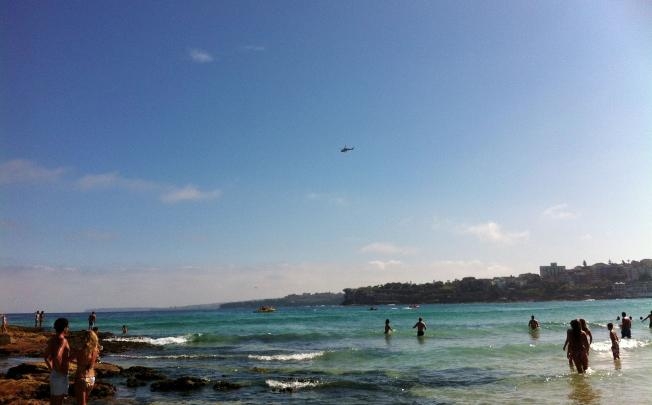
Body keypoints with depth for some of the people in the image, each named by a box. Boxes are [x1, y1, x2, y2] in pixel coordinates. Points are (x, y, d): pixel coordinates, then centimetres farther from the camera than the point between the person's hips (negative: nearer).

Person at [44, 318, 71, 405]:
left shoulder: (52, 340, 6)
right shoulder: (63, 340, -21)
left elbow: (46, 357, 12)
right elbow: (57, 357, -32)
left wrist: (51, 368, 18)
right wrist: (60, 370, -20)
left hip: (54, 372, 9)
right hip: (61, 374, -9)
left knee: (54, 396, 18)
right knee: (59, 398, 1)